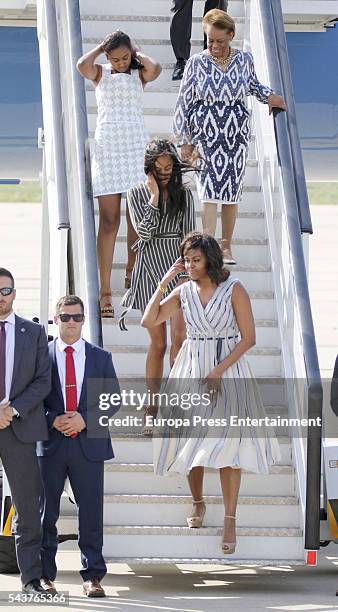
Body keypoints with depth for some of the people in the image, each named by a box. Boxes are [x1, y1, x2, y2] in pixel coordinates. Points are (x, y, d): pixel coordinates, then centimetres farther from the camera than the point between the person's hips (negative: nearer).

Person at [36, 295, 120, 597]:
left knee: (91, 513, 1)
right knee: (46, 512, 4)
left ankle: (92, 577, 8)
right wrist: (52, 420, -12)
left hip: (89, 444, 1)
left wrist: (85, 419, -9)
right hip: (50, 444, -1)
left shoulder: (101, 357, 10)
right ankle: (45, 576, 13)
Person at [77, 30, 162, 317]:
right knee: (109, 221, -7)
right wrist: (100, 47, 1)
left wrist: (137, 54, 3)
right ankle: (105, 291, -11)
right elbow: (82, 65, -15)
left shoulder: (139, 74, 10)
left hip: (136, 146, 2)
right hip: (107, 145, -1)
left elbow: (155, 68, -14)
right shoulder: (100, 73, 9)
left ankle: (131, 272, 23)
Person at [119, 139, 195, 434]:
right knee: (158, 343, 1)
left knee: (179, 336, -14)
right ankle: (153, 411, 10)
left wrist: (187, 271, -1)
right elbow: (144, 233, -8)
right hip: (150, 266, -1)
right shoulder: (138, 194, 3)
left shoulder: (184, 194, 8)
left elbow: (189, 235, 8)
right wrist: (154, 197, -13)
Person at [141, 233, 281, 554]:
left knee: (227, 442, -9)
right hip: (191, 370, 4)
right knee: (191, 439, 6)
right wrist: (163, 283, -5)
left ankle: (230, 520, -6)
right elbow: (148, 321, 2)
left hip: (229, 368, -4)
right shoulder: (183, 292, 3)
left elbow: (248, 338, -8)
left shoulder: (233, 289, -8)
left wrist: (219, 371, -15)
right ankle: (197, 503, 27)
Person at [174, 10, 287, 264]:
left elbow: (253, 84, 26)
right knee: (209, 191, -14)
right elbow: (183, 103, 1)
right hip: (205, 135, -3)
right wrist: (185, 142, -1)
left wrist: (269, 95, 5)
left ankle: (226, 247, 18)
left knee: (232, 192, 6)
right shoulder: (197, 63, -3)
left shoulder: (244, 59, 3)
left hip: (237, 135, 3)